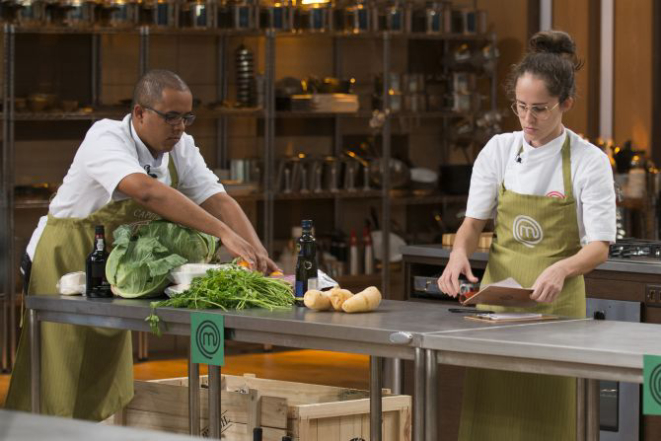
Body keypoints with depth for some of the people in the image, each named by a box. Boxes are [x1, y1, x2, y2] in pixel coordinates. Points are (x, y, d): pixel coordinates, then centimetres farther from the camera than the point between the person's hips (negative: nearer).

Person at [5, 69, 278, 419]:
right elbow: (146, 191, -41)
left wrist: (259, 256, -27)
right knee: (59, 390, -8)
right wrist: (225, 234, -47)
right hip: (65, 263, -7)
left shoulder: (180, 147, -1)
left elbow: (217, 200, -10)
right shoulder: (106, 138, -24)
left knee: (103, 390, 9)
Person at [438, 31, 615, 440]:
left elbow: (599, 247, -8)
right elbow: (474, 221, 5)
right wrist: (460, 252, -18)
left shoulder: (589, 161, -7)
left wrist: (561, 269, -29)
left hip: (555, 301, -3)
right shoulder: (499, 150, 2)